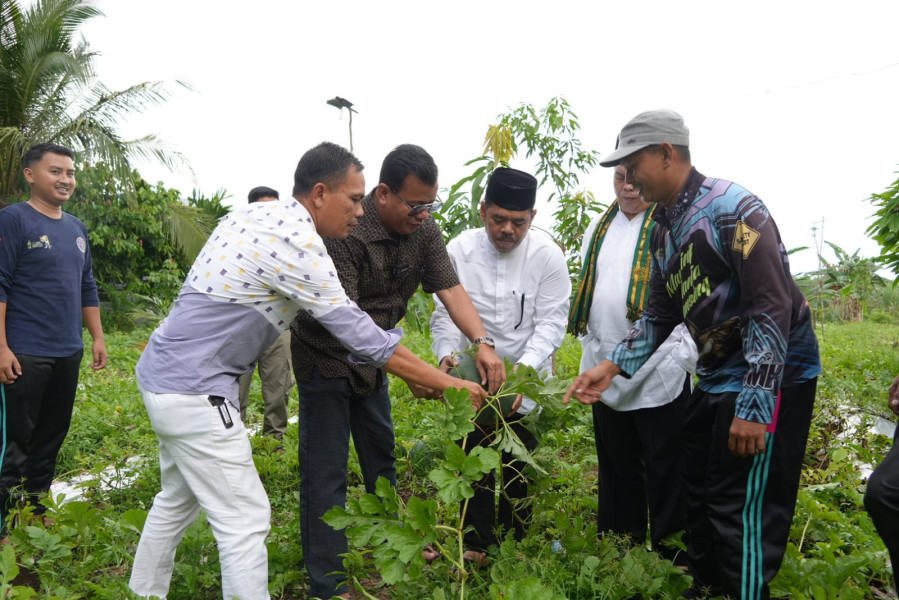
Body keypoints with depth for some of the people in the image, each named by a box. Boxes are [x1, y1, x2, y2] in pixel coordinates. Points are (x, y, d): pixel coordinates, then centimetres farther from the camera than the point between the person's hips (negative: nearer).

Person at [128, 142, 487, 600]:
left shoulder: (255, 213, 6)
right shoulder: (296, 242, -22)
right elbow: (359, 334, -21)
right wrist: (449, 385, -16)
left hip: (162, 372, 10)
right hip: (192, 391, -10)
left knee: (178, 500, 24)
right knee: (244, 519, -5)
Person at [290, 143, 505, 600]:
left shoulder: (423, 230, -8)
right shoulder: (346, 231, -30)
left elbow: (451, 289, -12)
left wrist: (482, 342, -29)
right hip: (326, 356, -7)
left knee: (382, 453, 20)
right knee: (325, 471, -4)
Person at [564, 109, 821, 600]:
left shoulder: (732, 208, -18)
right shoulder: (664, 231, 9)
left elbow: (773, 308, -23)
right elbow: (660, 315, 13)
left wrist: (754, 404, -27)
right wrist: (612, 367, 2)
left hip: (770, 377, -9)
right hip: (718, 375, 9)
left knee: (742, 508, -5)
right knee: (699, 494, 16)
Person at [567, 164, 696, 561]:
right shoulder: (599, 227, 14)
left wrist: (685, 356, -15)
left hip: (659, 374, -6)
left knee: (666, 475, 3)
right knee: (617, 470, 18)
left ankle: (673, 559, 17)